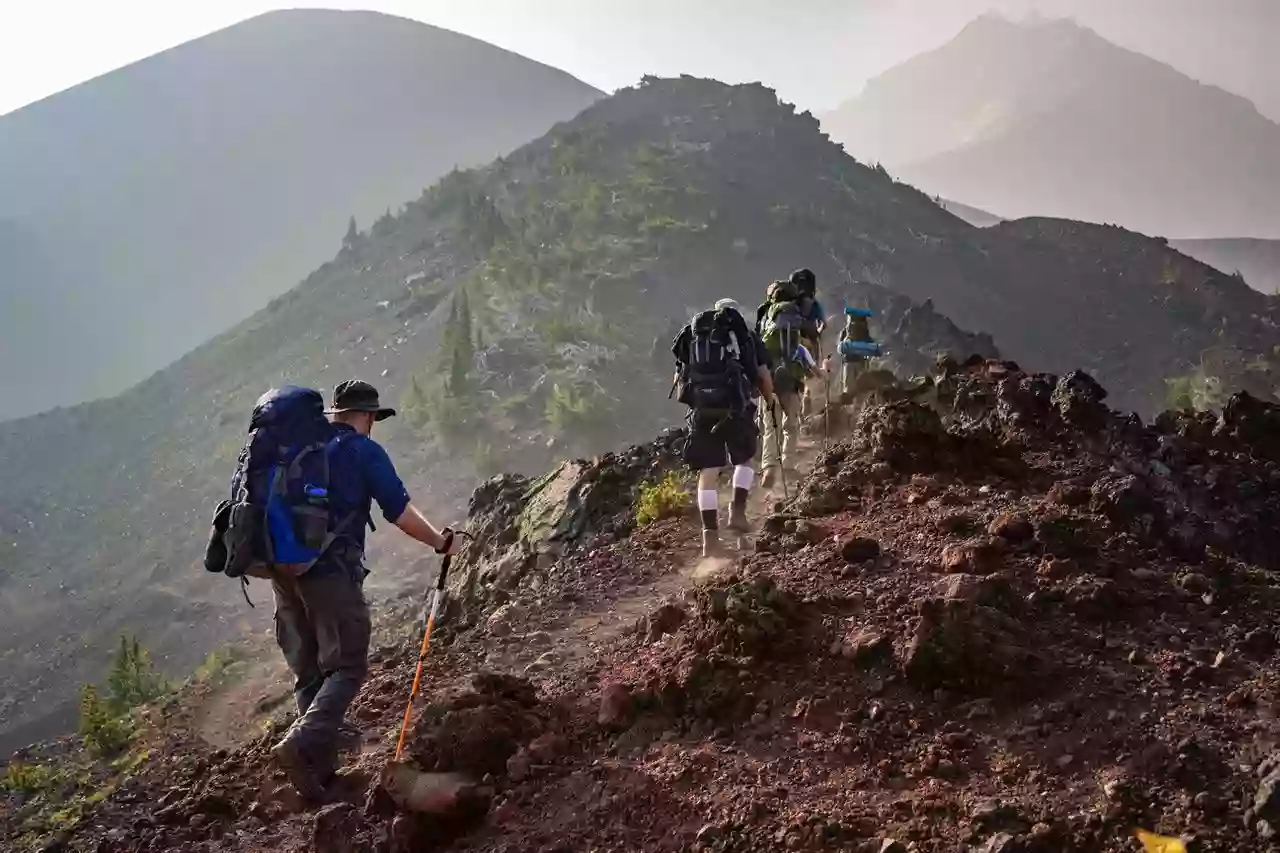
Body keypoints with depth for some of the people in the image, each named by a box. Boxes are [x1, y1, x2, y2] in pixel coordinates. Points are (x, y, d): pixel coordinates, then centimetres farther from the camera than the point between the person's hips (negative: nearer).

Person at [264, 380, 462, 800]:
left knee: (308, 671, 14)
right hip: (331, 570, -6)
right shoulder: (364, 451, -2)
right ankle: (301, 745, -23)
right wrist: (442, 542, 10)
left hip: (283, 567, 7)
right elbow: (400, 511, -4)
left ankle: (321, 764, 16)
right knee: (346, 667, -3)